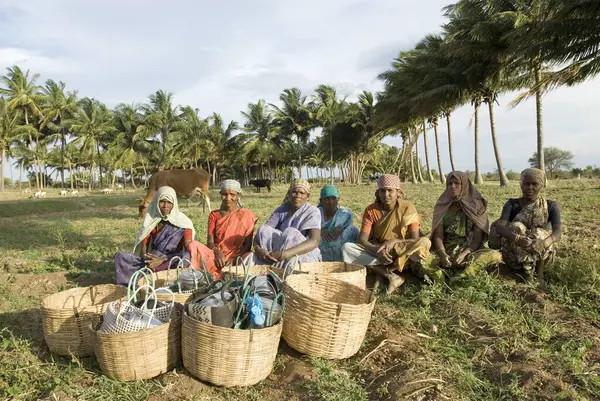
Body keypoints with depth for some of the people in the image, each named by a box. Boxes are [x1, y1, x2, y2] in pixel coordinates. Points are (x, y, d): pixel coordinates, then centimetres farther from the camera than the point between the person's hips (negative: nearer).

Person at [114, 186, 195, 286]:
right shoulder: (151, 219, 5)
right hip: (153, 259, 4)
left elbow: (188, 250, -15)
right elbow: (143, 245, 1)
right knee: (119, 256, -14)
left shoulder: (183, 221, -5)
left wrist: (163, 260, -24)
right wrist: (147, 258, -23)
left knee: (186, 256, -38)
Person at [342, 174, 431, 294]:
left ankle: (383, 272, -21)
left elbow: (415, 240, -13)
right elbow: (362, 239, -14)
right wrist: (377, 250, -33)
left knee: (425, 242, -32)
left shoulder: (407, 208, -10)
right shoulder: (371, 210, -7)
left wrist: (394, 241, -31)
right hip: (377, 251, 1)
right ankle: (391, 276, -29)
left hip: (401, 252, -1)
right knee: (347, 248, -25)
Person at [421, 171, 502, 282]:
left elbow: (478, 237, -5)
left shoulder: (476, 205, 2)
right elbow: (438, 235, -2)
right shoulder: (442, 205, 5)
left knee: (495, 256, -33)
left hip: (470, 250, 0)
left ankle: (447, 277, -35)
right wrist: (443, 255, -22)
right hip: (446, 250, 0)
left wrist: (464, 254, -24)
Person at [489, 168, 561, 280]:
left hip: (542, 256, 0)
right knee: (516, 227, -26)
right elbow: (500, 226, -23)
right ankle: (528, 270, -28)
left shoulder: (551, 206, -3)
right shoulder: (512, 204, -4)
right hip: (514, 257, 0)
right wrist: (517, 238, -44)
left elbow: (557, 232, -20)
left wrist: (544, 243, -44)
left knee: (539, 234, -28)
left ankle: (539, 270, -17)